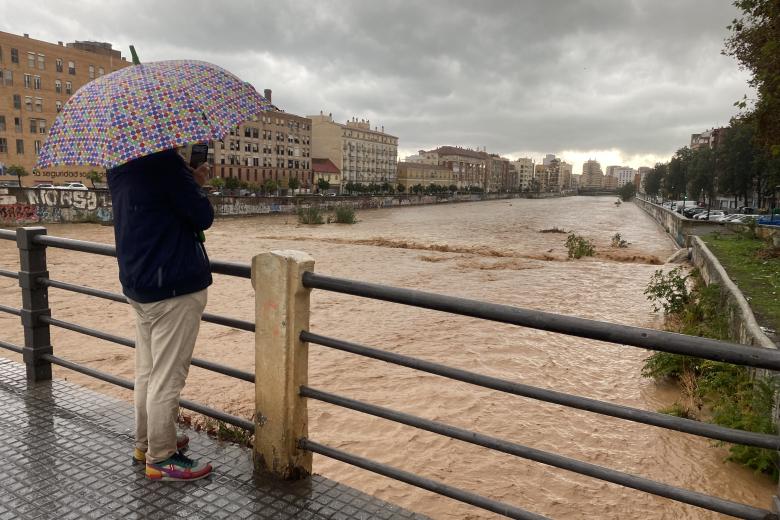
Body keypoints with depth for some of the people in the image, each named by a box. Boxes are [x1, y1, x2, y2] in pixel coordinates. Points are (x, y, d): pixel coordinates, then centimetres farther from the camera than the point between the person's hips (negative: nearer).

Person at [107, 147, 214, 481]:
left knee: (146, 372, 19)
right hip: (174, 288, -9)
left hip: (138, 287, 9)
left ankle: (146, 444, 34)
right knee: (167, 378, 1)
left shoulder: (119, 169, 9)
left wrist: (190, 182, 7)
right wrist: (196, 187, 3)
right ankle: (161, 459, 13)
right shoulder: (165, 161, -19)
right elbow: (203, 217, -15)